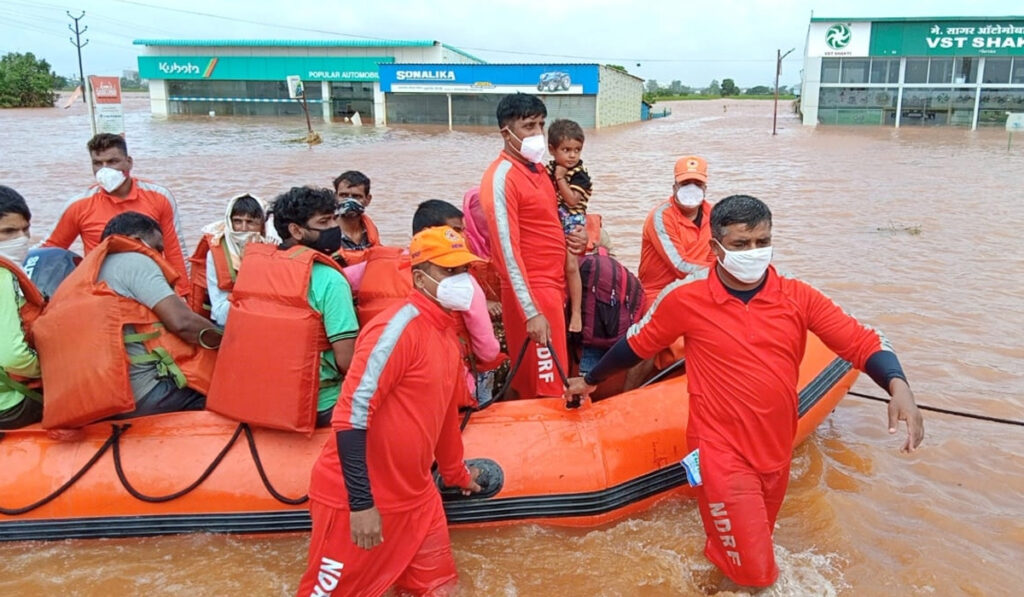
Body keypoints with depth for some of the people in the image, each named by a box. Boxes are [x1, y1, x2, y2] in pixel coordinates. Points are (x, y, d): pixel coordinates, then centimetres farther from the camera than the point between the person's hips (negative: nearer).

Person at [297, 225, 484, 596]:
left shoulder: (447, 333, 8)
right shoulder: (399, 327, -19)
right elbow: (351, 416, -24)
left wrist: (456, 473, 31)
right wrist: (361, 503, -24)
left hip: (417, 497, 8)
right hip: (357, 500, -8)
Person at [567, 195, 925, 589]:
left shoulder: (798, 297, -4)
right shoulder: (685, 298, -10)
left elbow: (861, 341, -5)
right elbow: (637, 344, 4)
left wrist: (897, 386, -24)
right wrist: (591, 380, 16)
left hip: (776, 453, 4)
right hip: (722, 455, -4)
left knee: (757, 547, 22)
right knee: (753, 574, -2)